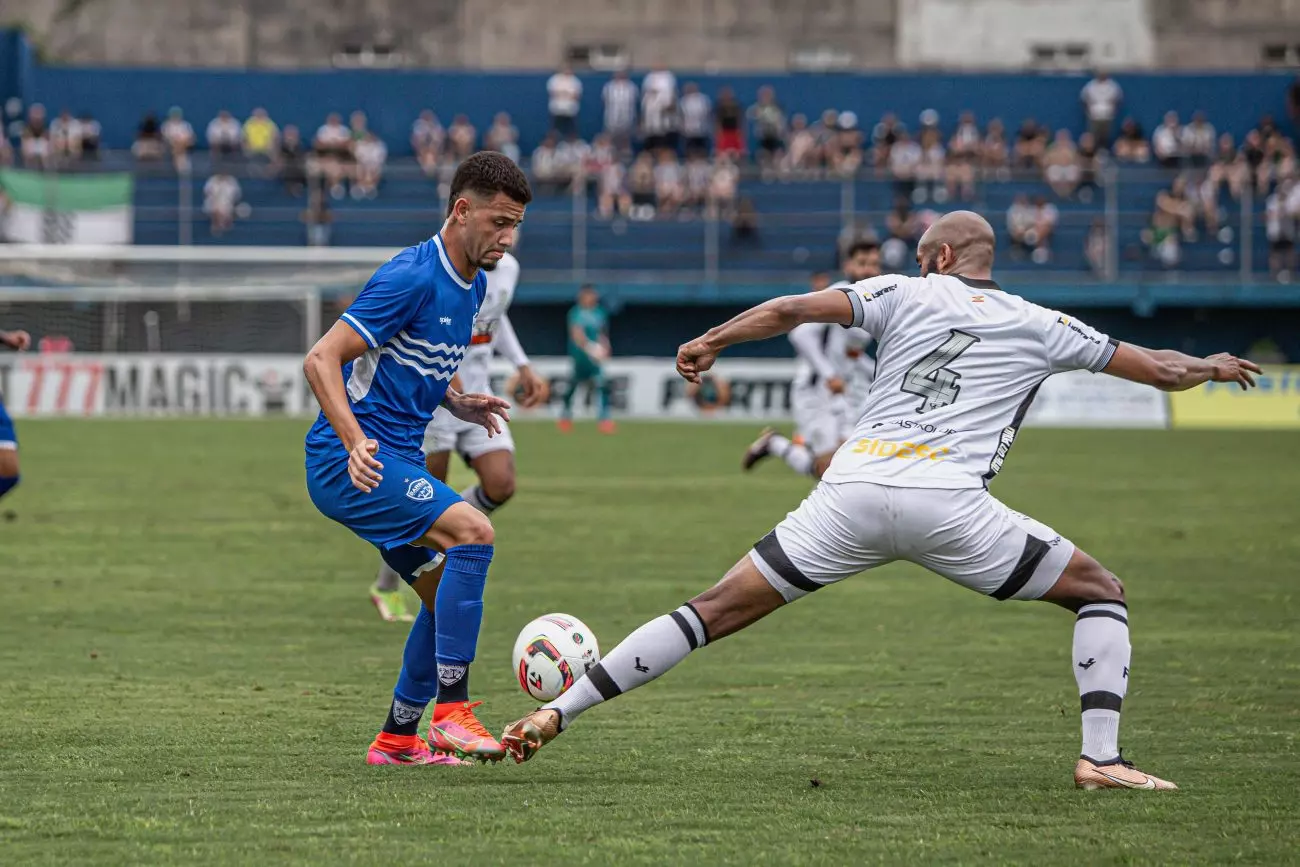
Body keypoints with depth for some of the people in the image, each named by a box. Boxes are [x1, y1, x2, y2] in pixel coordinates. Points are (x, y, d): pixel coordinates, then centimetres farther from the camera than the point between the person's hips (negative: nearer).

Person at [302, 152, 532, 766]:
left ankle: (397, 739, 20)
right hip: (349, 461, -10)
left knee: (448, 595, 10)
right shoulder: (413, 277, -17)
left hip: (397, 460, 10)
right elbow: (321, 360, -21)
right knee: (472, 534, -25)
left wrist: (459, 406, 10)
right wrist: (355, 443, -34)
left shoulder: (471, 286, 12)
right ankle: (451, 713, -23)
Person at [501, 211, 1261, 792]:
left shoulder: (909, 295, 17)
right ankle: (1102, 757, 0)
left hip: (853, 488, 2)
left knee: (718, 611, 7)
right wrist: (1207, 367, 47)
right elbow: (1160, 369, 26)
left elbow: (794, 309, 4)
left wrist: (710, 342, 16)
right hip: (947, 501, -2)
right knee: (1101, 592, 16)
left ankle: (558, 712, 2)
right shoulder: (1040, 328, 18)